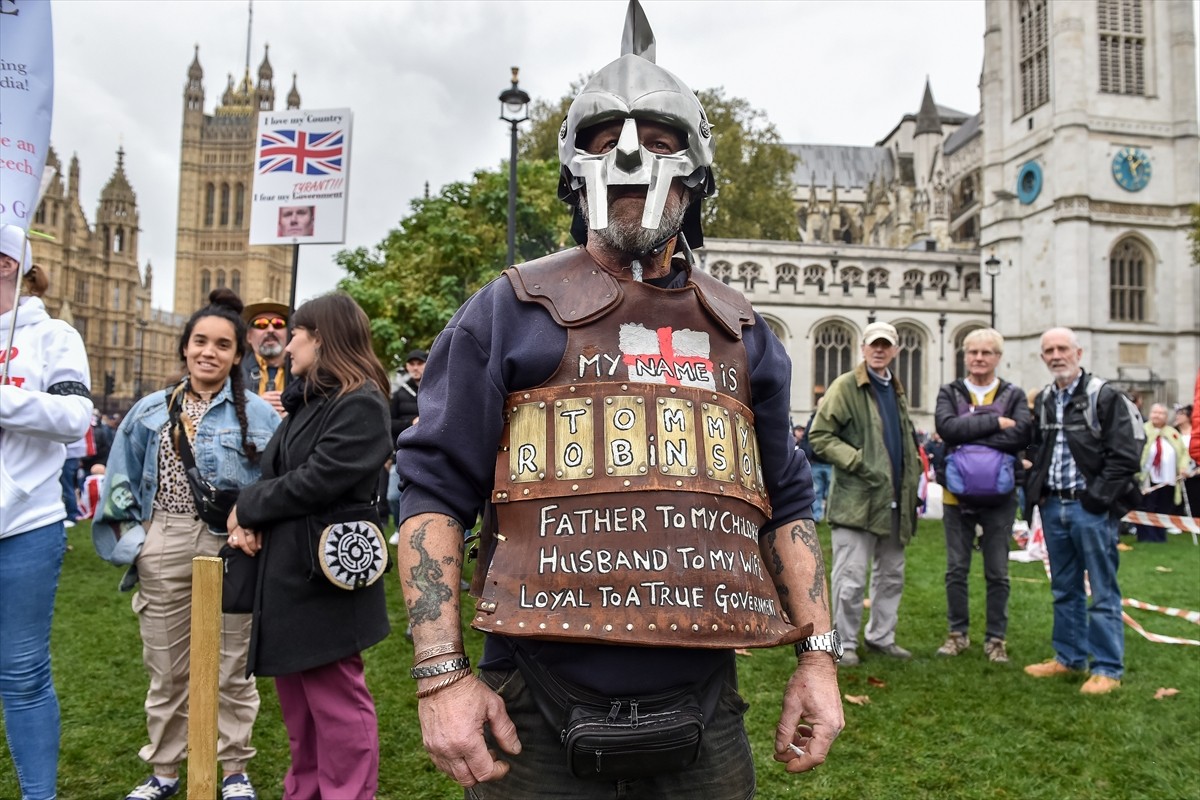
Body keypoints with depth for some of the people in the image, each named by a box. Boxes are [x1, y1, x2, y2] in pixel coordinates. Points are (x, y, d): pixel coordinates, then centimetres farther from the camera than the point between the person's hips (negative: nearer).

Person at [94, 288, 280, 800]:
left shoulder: (257, 414, -4)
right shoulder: (150, 411, 7)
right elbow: (121, 483, 12)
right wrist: (130, 538, 3)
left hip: (230, 547, -3)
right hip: (163, 547, 3)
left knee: (231, 666, 9)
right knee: (166, 667, 14)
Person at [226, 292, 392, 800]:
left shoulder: (361, 404, -15)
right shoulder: (305, 401, 15)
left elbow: (314, 482, -21)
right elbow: (271, 473, 13)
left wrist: (246, 509, -7)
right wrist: (249, 523, -7)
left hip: (325, 574, -10)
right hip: (285, 571, 10)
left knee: (336, 702, 1)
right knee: (296, 698, 19)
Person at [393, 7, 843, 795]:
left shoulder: (741, 332, 11)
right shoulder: (510, 311, 0)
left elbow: (787, 501, 14)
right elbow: (436, 491, -3)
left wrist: (818, 653, 6)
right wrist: (441, 673, -10)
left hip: (703, 711, 4)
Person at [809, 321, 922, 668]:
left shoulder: (897, 390, 16)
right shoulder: (845, 386, -7)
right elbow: (819, 436, -12)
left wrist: (912, 478, 14)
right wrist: (858, 462, -18)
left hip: (894, 500, 8)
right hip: (856, 499, -8)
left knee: (891, 575, 16)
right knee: (851, 578, -3)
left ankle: (881, 636, 30)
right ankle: (844, 642, 11)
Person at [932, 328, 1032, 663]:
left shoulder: (1014, 395, 3)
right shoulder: (949, 393, 5)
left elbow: (1023, 433, -16)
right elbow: (947, 427, -15)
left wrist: (968, 434, -20)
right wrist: (995, 422, -17)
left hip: (999, 496, 0)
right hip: (957, 494, 1)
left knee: (997, 573, 7)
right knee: (956, 570, 8)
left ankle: (996, 637, 19)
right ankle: (958, 633, 21)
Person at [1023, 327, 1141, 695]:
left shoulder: (1105, 396, -7)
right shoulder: (1042, 401, 13)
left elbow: (1125, 455, -12)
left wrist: (1097, 497, -15)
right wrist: (1036, 489, 6)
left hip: (1091, 508, -6)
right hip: (1053, 507, 6)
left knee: (1103, 591, 1)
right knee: (1065, 590, 15)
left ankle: (1107, 668, 10)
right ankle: (1069, 657, 27)